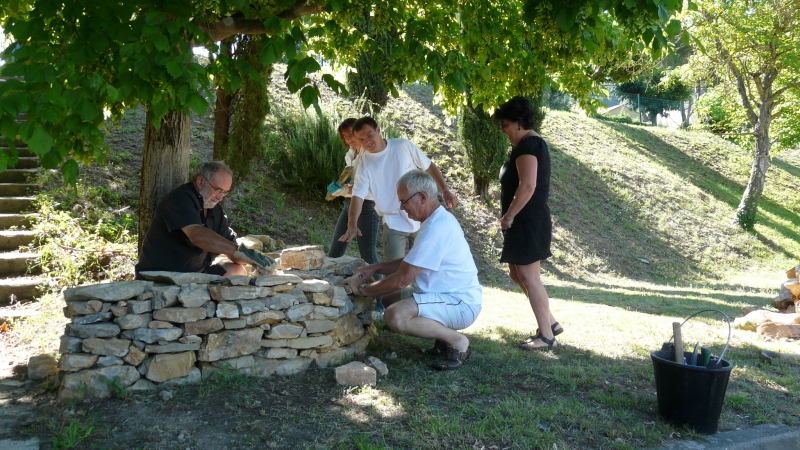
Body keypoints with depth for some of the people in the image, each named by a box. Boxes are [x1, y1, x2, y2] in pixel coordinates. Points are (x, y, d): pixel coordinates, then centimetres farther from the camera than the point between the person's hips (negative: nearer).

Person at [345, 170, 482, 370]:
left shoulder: (436, 228, -23)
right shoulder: (437, 219, 11)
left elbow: (401, 279, -22)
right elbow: (410, 263, 21)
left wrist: (364, 290, -9)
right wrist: (375, 268, 9)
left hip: (460, 304, -11)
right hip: (448, 296, 11)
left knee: (395, 316, -30)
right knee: (388, 299, 14)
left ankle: (457, 341, -10)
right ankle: (445, 333, 12)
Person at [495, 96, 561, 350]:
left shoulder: (527, 144, -15)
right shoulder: (534, 143, 17)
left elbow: (527, 186, -25)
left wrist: (508, 216, -18)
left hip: (528, 222, -11)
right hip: (526, 222, 11)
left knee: (529, 276, -5)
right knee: (517, 274, 16)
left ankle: (546, 335, 3)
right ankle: (550, 322, 22)